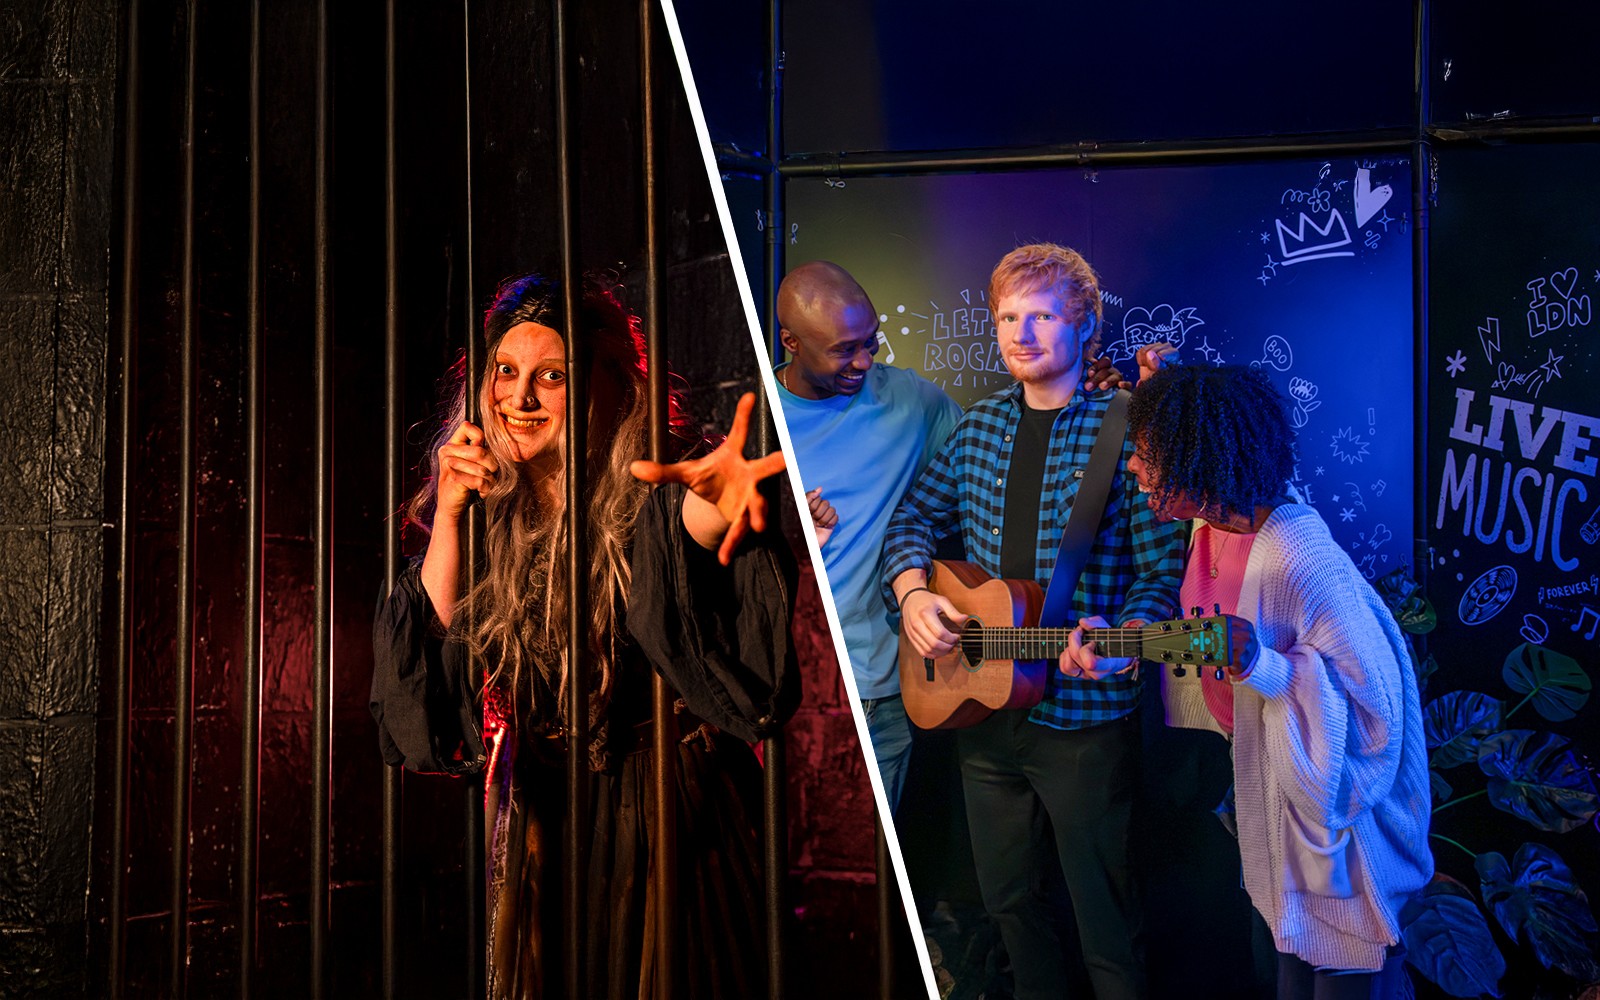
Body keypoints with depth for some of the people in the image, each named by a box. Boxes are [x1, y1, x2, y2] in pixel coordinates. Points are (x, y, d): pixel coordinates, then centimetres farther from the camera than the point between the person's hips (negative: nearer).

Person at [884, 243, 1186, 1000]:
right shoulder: (982, 425, 6)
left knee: (1104, 921, 7)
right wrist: (913, 592, -5)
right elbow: (916, 517, 13)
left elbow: (1164, 571, -13)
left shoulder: (1122, 432, -12)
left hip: (1082, 716, -6)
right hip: (981, 704, 6)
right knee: (1006, 896, 21)